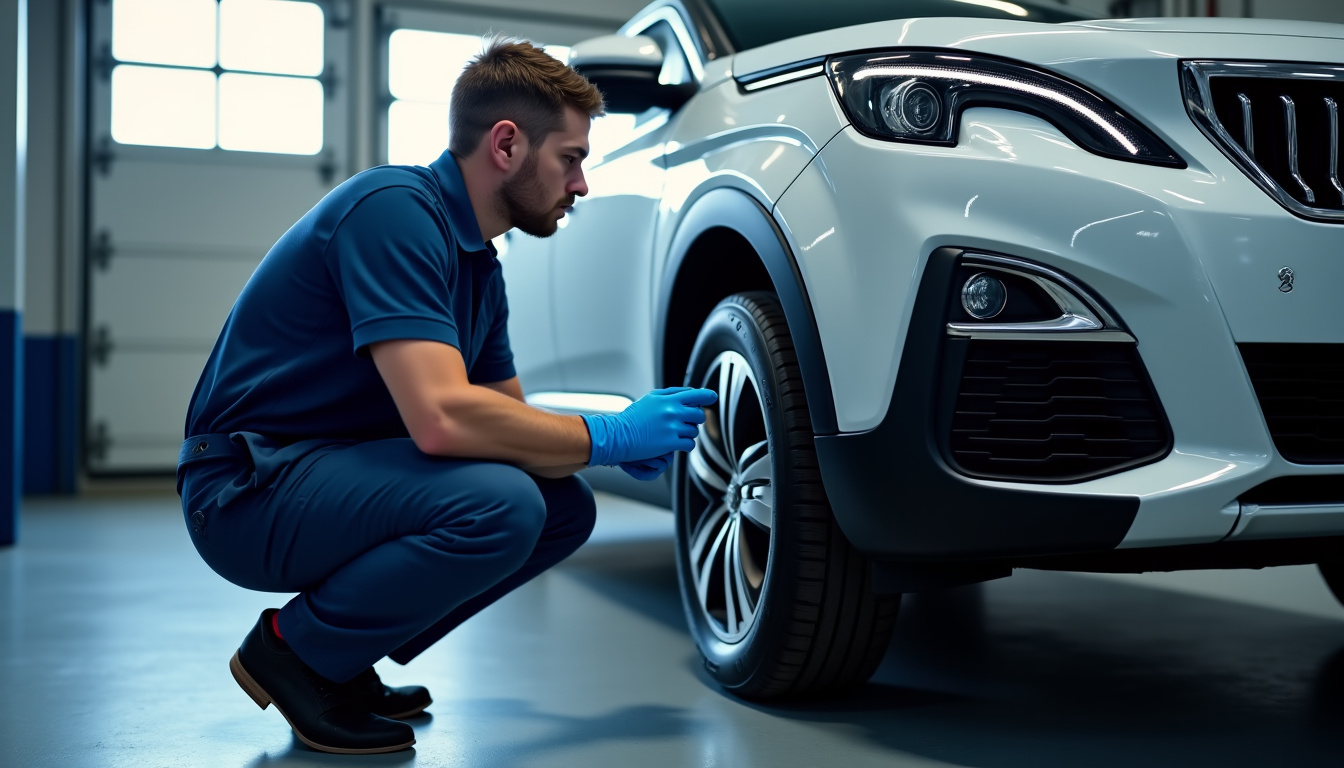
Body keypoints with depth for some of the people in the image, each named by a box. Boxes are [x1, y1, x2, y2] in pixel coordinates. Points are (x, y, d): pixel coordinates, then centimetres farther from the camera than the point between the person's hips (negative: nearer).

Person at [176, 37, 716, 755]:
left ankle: (344, 659, 9)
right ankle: (295, 650, -6)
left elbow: (505, 415, 17)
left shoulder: (478, 263, 10)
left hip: (334, 474, 10)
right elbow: (442, 418, -31)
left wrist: (625, 440, -1)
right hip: (251, 489, -10)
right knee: (498, 504, -29)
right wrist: (607, 436, -18)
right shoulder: (393, 210, -21)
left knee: (565, 506, 3)